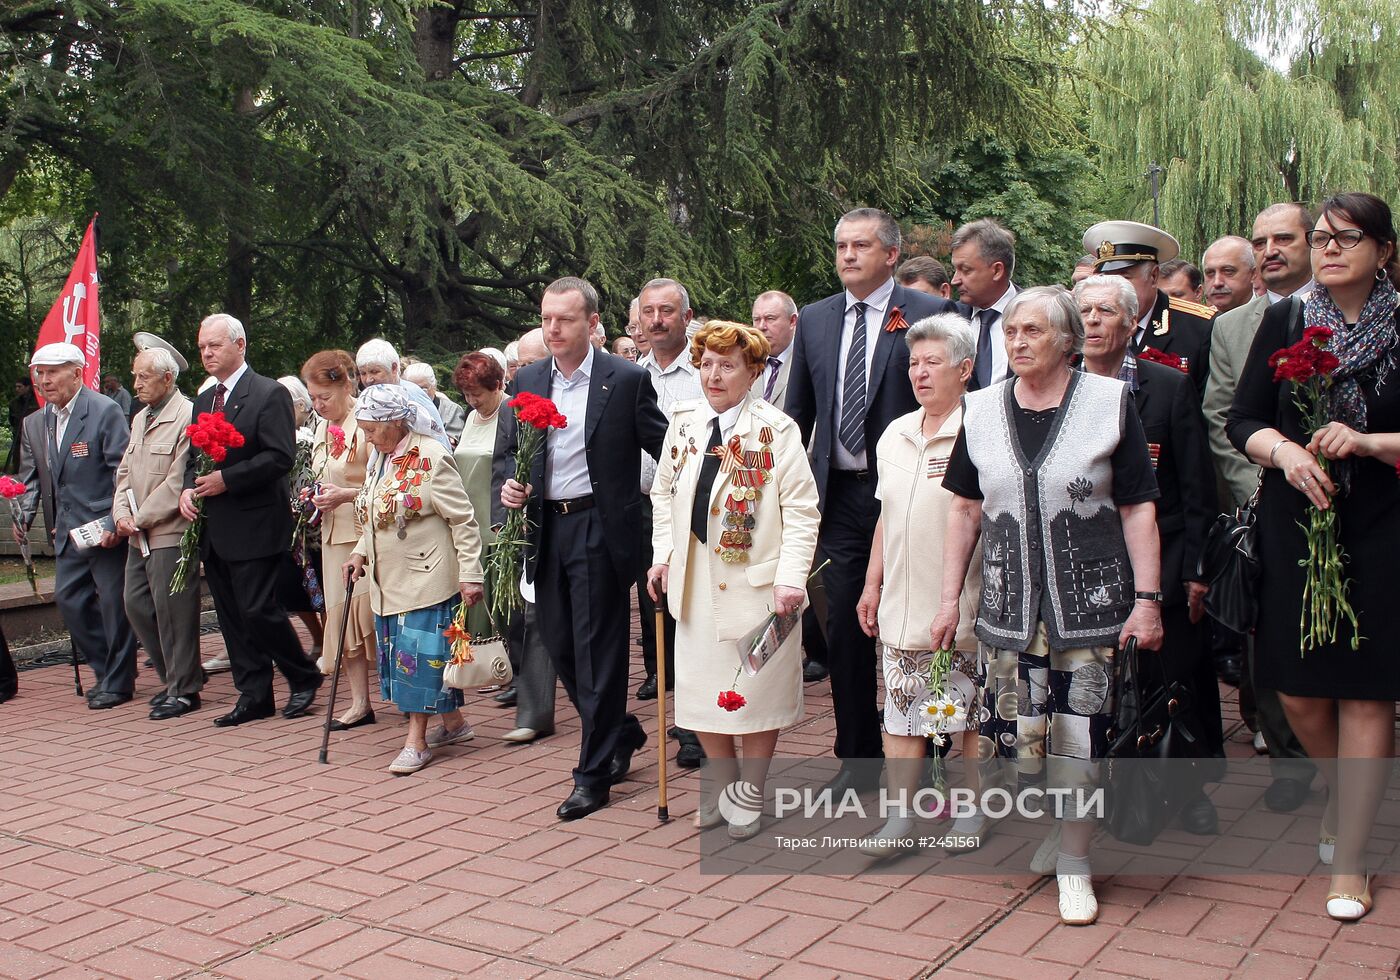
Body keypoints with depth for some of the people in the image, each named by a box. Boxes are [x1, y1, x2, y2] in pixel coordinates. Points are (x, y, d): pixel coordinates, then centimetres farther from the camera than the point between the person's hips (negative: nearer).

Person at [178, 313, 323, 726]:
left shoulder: (270, 394, -9)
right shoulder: (203, 400, 16)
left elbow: (280, 457, -17)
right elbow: (193, 457, 21)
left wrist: (226, 479, -19)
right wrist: (188, 488, 0)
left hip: (253, 526, -8)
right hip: (213, 529, 8)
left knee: (257, 610, -8)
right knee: (231, 617, 9)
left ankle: (304, 677, 12)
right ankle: (253, 696, 18)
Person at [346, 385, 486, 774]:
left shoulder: (431, 458, -15)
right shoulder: (382, 459, 10)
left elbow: (463, 521, -15)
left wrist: (470, 575, -18)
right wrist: (360, 551, 6)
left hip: (426, 580, -9)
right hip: (389, 581, 9)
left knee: (420, 653, -6)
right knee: (399, 652, 12)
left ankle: (417, 741, 4)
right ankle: (453, 723, 26)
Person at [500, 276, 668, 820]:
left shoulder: (626, 380, -6)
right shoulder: (528, 381, 9)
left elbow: (665, 450, -3)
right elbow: (509, 452, 15)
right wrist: (509, 485, -5)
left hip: (599, 528, -5)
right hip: (545, 528, 5)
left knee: (597, 650, -1)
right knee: (561, 646, 11)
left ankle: (594, 774, 10)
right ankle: (622, 732, 33)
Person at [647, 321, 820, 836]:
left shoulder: (775, 430, -11)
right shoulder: (683, 422, 5)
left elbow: (801, 512, -11)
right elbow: (663, 493, 15)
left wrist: (790, 578, -19)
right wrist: (662, 554, 6)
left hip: (756, 580, -5)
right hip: (695, 581, 5)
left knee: (755, 691, 5)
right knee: (700, 688, 11)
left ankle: (750, 796, 24)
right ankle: (723, 785, 31)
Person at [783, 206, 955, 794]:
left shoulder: (928, 314, -3)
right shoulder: (815, 320, 11)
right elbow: (797, 410, 16)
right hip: (839, 496, 4)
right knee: (844, 630, 8)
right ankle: (858, 758, 21)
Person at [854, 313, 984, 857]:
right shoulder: (895, 435, 11)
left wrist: (977, 599, -12)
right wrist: (872, 585, 17)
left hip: (962, 609, -6)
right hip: (901, 606, 6)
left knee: (968, 714, 8)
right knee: (901, 713, 7)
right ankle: (899, 817, 14)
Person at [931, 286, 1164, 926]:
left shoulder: (1110, 402, -1)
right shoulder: (983, 410, 7)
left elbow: (1138, 508, -1)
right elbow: (965, 509, 11)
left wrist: (1148, 598, -6)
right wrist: (950, 599, 9)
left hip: (1089, 602, -2)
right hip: (1008, 603, 3)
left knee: (1080, 732, -3)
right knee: (1016, 729, 1)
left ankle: (1073, 860, 16)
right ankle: (1053, 824, 30)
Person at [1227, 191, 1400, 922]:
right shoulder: (1283, 323, 5)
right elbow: (1242, 419, 4)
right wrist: (1284, 450, -14)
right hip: (1294, 527, 2)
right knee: (1297, 689, 8)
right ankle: (1341, 794, 39)